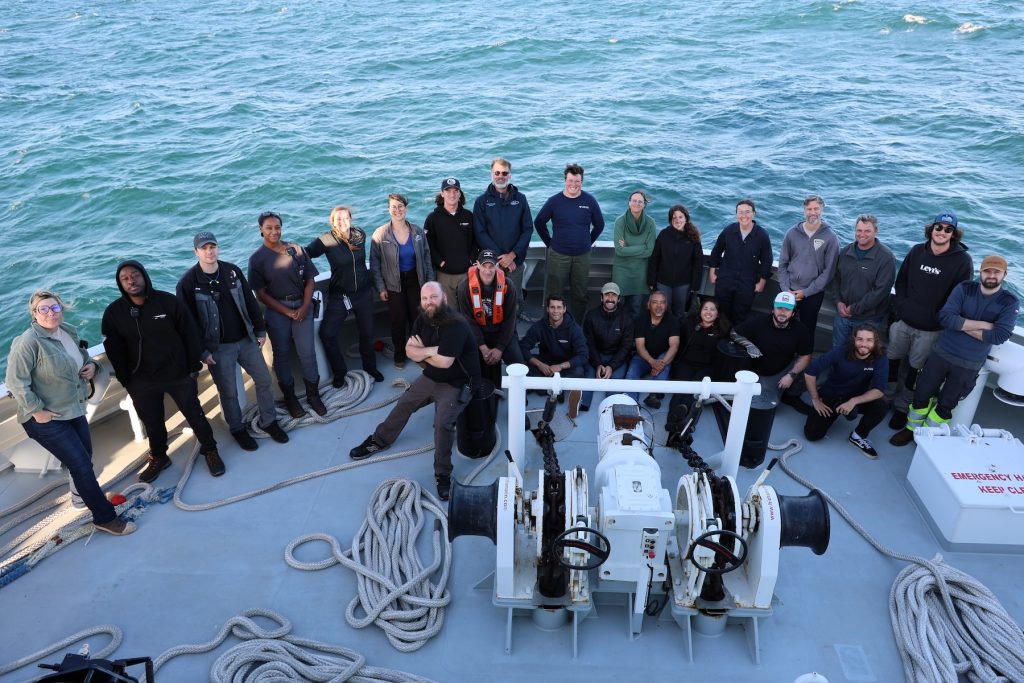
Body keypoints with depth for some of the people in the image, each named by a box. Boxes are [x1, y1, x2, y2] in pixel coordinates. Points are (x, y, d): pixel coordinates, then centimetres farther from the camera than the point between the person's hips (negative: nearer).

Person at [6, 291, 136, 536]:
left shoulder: (69, 332, 6)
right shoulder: (29, 341, -19)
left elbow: (82, 359, 24)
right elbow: (16, 381, -20)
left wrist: (92, 365, 2)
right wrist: (36, 411, -20)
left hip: (74, 411, 8)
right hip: (46, 419, -8)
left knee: (84, 462, 19)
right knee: (82, 466, -6)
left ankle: (86, 495, 44)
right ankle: (106, 518, 5)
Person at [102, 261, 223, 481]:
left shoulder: (168, 301, -11)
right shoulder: (114, 312, -6)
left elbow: (190, 335, -5)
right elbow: (114, 351, 0)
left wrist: (193, 369, -4)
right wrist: (127, 382, -1)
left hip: (179, 375, -1)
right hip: (142, 383, 2)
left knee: (195, 416, 13)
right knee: (152, 423, 18)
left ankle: (210, 450, 33)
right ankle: (158, 457, 42)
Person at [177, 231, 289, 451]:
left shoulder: (232, 271, 0)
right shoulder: (187, 283, -12)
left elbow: (250, 301, 6)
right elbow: (187, 321, -10)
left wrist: (260, 330, 6)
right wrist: (201, 351, -12)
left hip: (246, 340, 4)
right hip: (218, 348, -4)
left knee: (264, 380, 10)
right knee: (228, 392, 7)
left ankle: (269, 422, 28)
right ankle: (237, 430, 28)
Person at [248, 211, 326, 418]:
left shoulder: (296, 249, 2)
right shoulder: (257, 258, -2)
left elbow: (309, 280, 4)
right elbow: (260, 293, -2)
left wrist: (304, 307, -8)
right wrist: (286, 312, -8)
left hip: (302, 306, 1)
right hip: (276, 310, -1)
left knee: (307, 353, -1)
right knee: (282, 354, 8)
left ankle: (313, 394, 15)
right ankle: (289, 397, 23)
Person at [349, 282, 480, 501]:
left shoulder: (456, 325, -27)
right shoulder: (422, 320, -1)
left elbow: (444, 361, -32)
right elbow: (410, 351, -3)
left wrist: (423, 352, -14)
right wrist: (432, 351, -22)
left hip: (457, 384, -8)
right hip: (431, 378, 8)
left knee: (442, 422, -26)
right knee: (403, 404, 12)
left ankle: (443, 475, -10)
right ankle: (379, 440, 36)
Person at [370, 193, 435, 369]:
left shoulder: (417, 232, -2)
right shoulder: (380, 235, -10)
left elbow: (426, 258, 5)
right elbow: (375, 263, -5)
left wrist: (430, 281, 3)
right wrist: (380, 288, -8)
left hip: (415, 280, 2)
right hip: (394, 284, -2)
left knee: (418, 318, 4)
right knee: (398, 321, 6)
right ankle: (399, 355, 24)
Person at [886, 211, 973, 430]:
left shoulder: (962, 260, -9)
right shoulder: (917, 251, 2)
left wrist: (938, 318, -10)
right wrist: (901, 304, 0)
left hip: (930, 331, -3)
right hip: (903, 322, 3)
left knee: (913, 371, 7)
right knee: (891, 363, 13)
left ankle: (901, 407, 23)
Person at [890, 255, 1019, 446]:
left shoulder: (1010, 303, -7)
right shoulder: (964, 289, -4)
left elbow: (999, 336, -19)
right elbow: (945, 317, -17)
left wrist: (963, 325, -16)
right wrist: (982, 325, -20)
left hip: (969, 365, -1)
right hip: (941, 353, 1)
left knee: (945, 404, 10)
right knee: (921, 394, 8)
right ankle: (911, 429, 29)